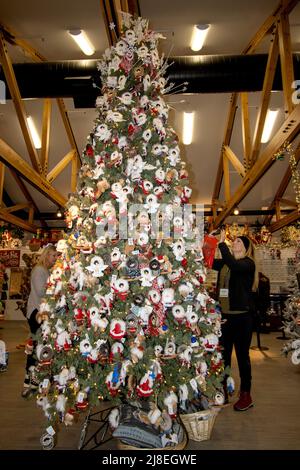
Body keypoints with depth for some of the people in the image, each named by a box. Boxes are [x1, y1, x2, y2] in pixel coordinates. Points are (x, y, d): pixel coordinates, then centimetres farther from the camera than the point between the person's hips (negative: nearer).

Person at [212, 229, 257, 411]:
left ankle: (246, 395, 20)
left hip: (241, 316, -5)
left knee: (242, 355, 6)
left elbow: (234, 265, -27)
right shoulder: (224, 263, 11)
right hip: (224, 315, 5)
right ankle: (222, 392, 25)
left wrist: (222, 243, -24)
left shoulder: (248, 263, -7)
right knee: (223, 355, 12)